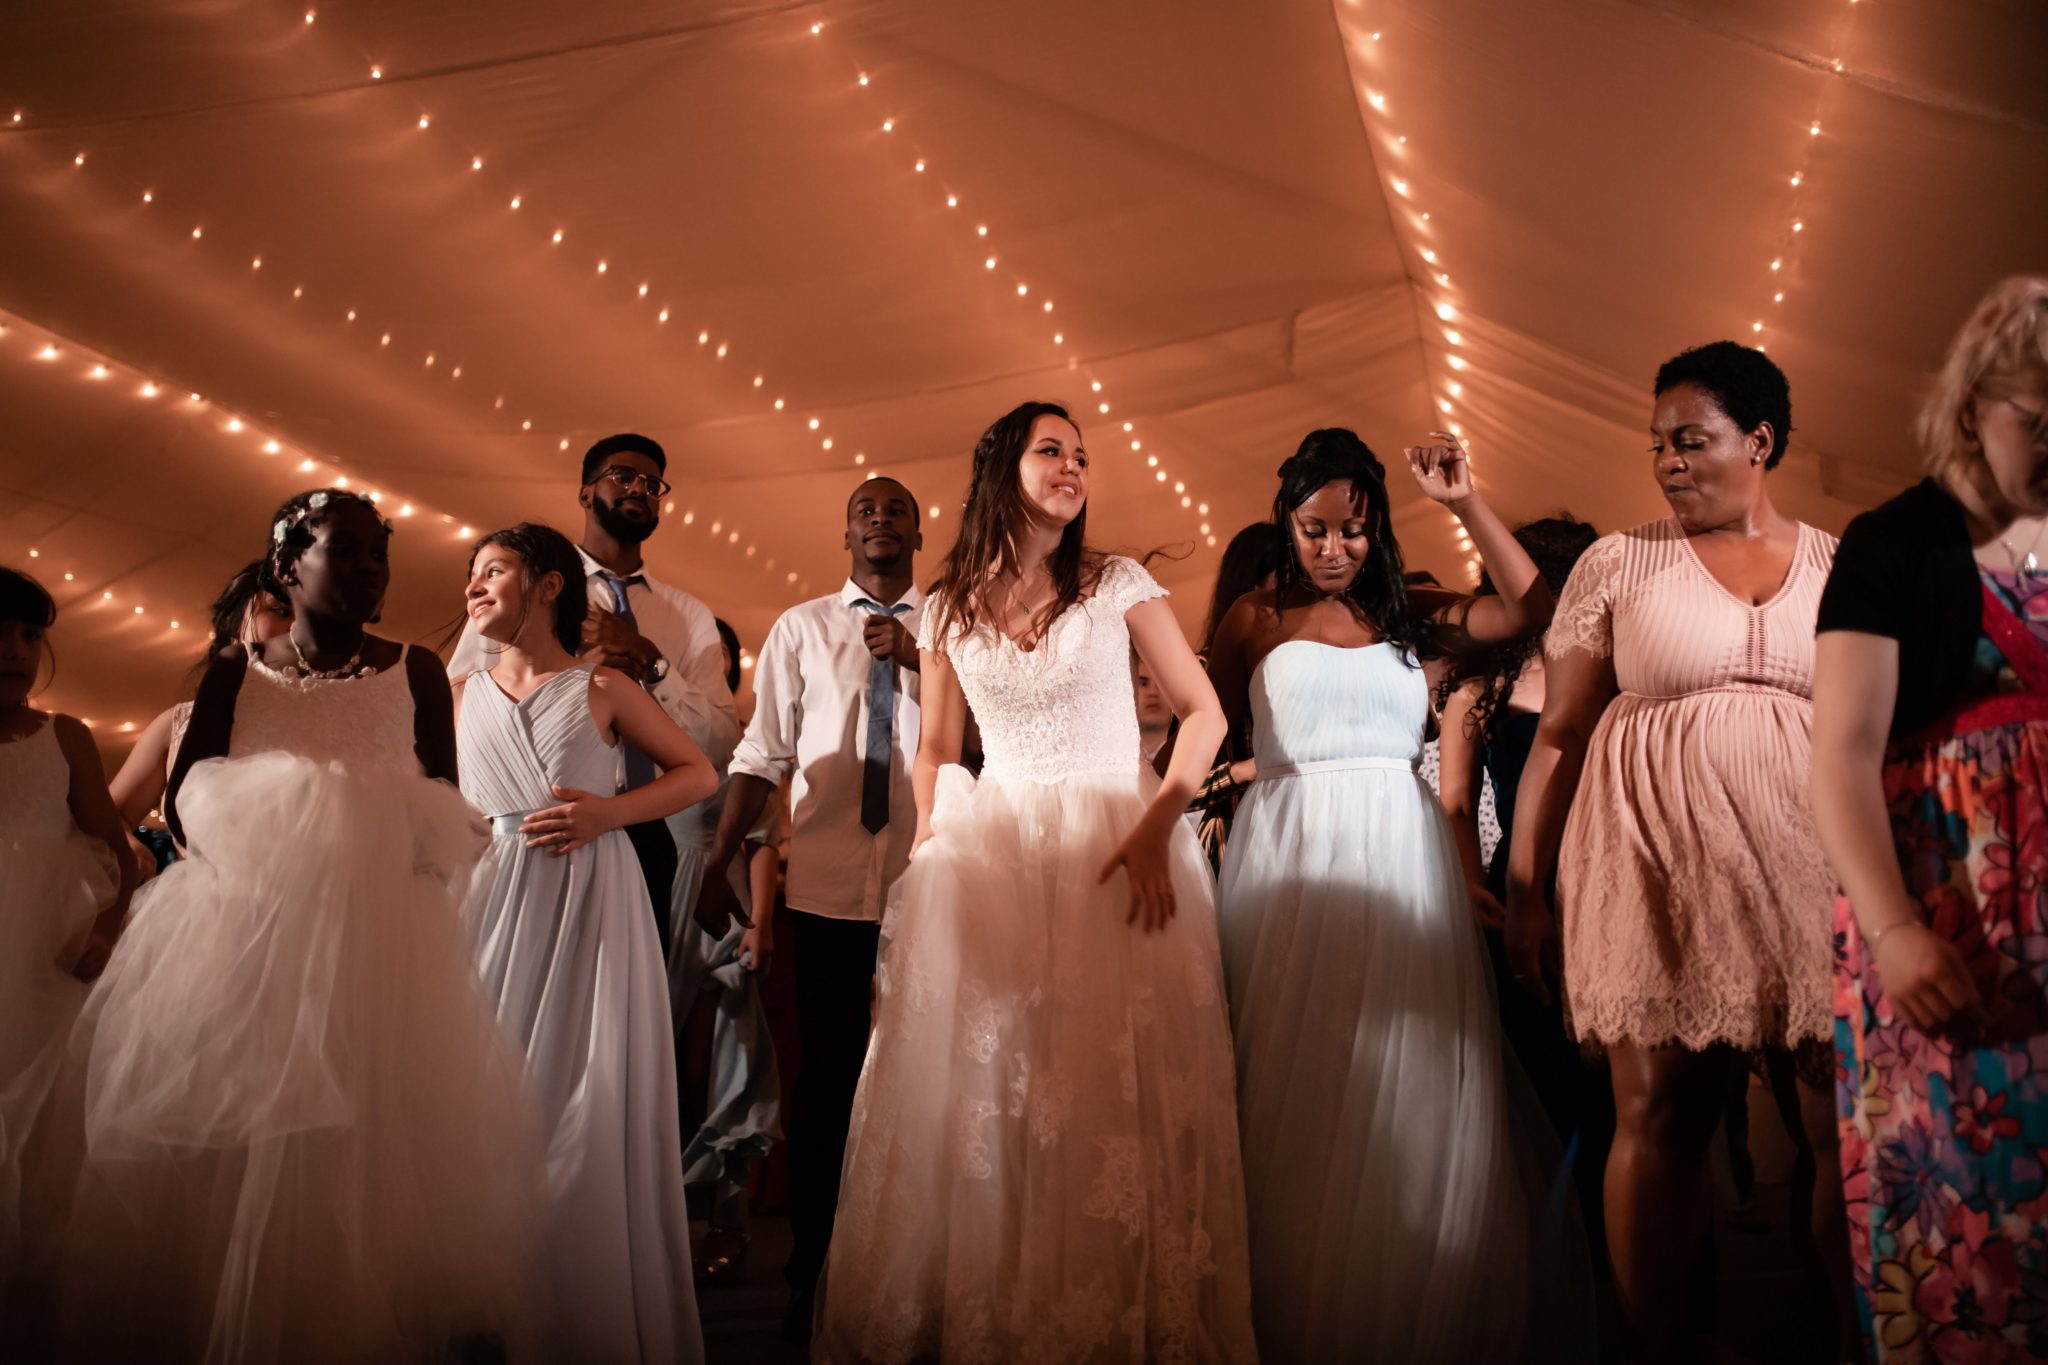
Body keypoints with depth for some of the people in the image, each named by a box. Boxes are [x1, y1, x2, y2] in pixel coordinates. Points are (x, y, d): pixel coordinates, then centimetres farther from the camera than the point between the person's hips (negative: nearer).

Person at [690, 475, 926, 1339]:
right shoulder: (800, 629, 7)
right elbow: (763, 755, 4)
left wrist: (917, 656, -19)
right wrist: (718, 865, -1)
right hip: (828, 888, 0)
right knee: (826, 1075, 9)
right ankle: (811, 1271, 25)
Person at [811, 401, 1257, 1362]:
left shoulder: (1117, 585, 1)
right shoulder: (950, 607, 9)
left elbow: (1203, 712, -2)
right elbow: (936, 749, 15)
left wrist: (1157, 829, -14)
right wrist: (932, 852, 2)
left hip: (1115, 847, -2)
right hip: (990, 852, 2)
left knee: (1116, 1091, -3)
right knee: (978, 1086, 2)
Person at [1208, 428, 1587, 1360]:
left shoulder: (1409, 612, 11)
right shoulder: (1257, 617, 8)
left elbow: (1532, 610, 1)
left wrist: (1466, 504, -2)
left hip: (1398, 860, 2)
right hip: (1287, 861, -1)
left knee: (1407, 1087, 2)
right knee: (1294, 1090, 2)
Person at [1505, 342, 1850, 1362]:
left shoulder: (1841, 568, 11)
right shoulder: (1617, 563, 7)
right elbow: (1558, 734, 3)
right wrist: (1524, 886, -3)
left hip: (1815, 866, 2)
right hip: (1660, 865, -1)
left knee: (1845, 1121, 1)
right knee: (1658, 1115, 0)